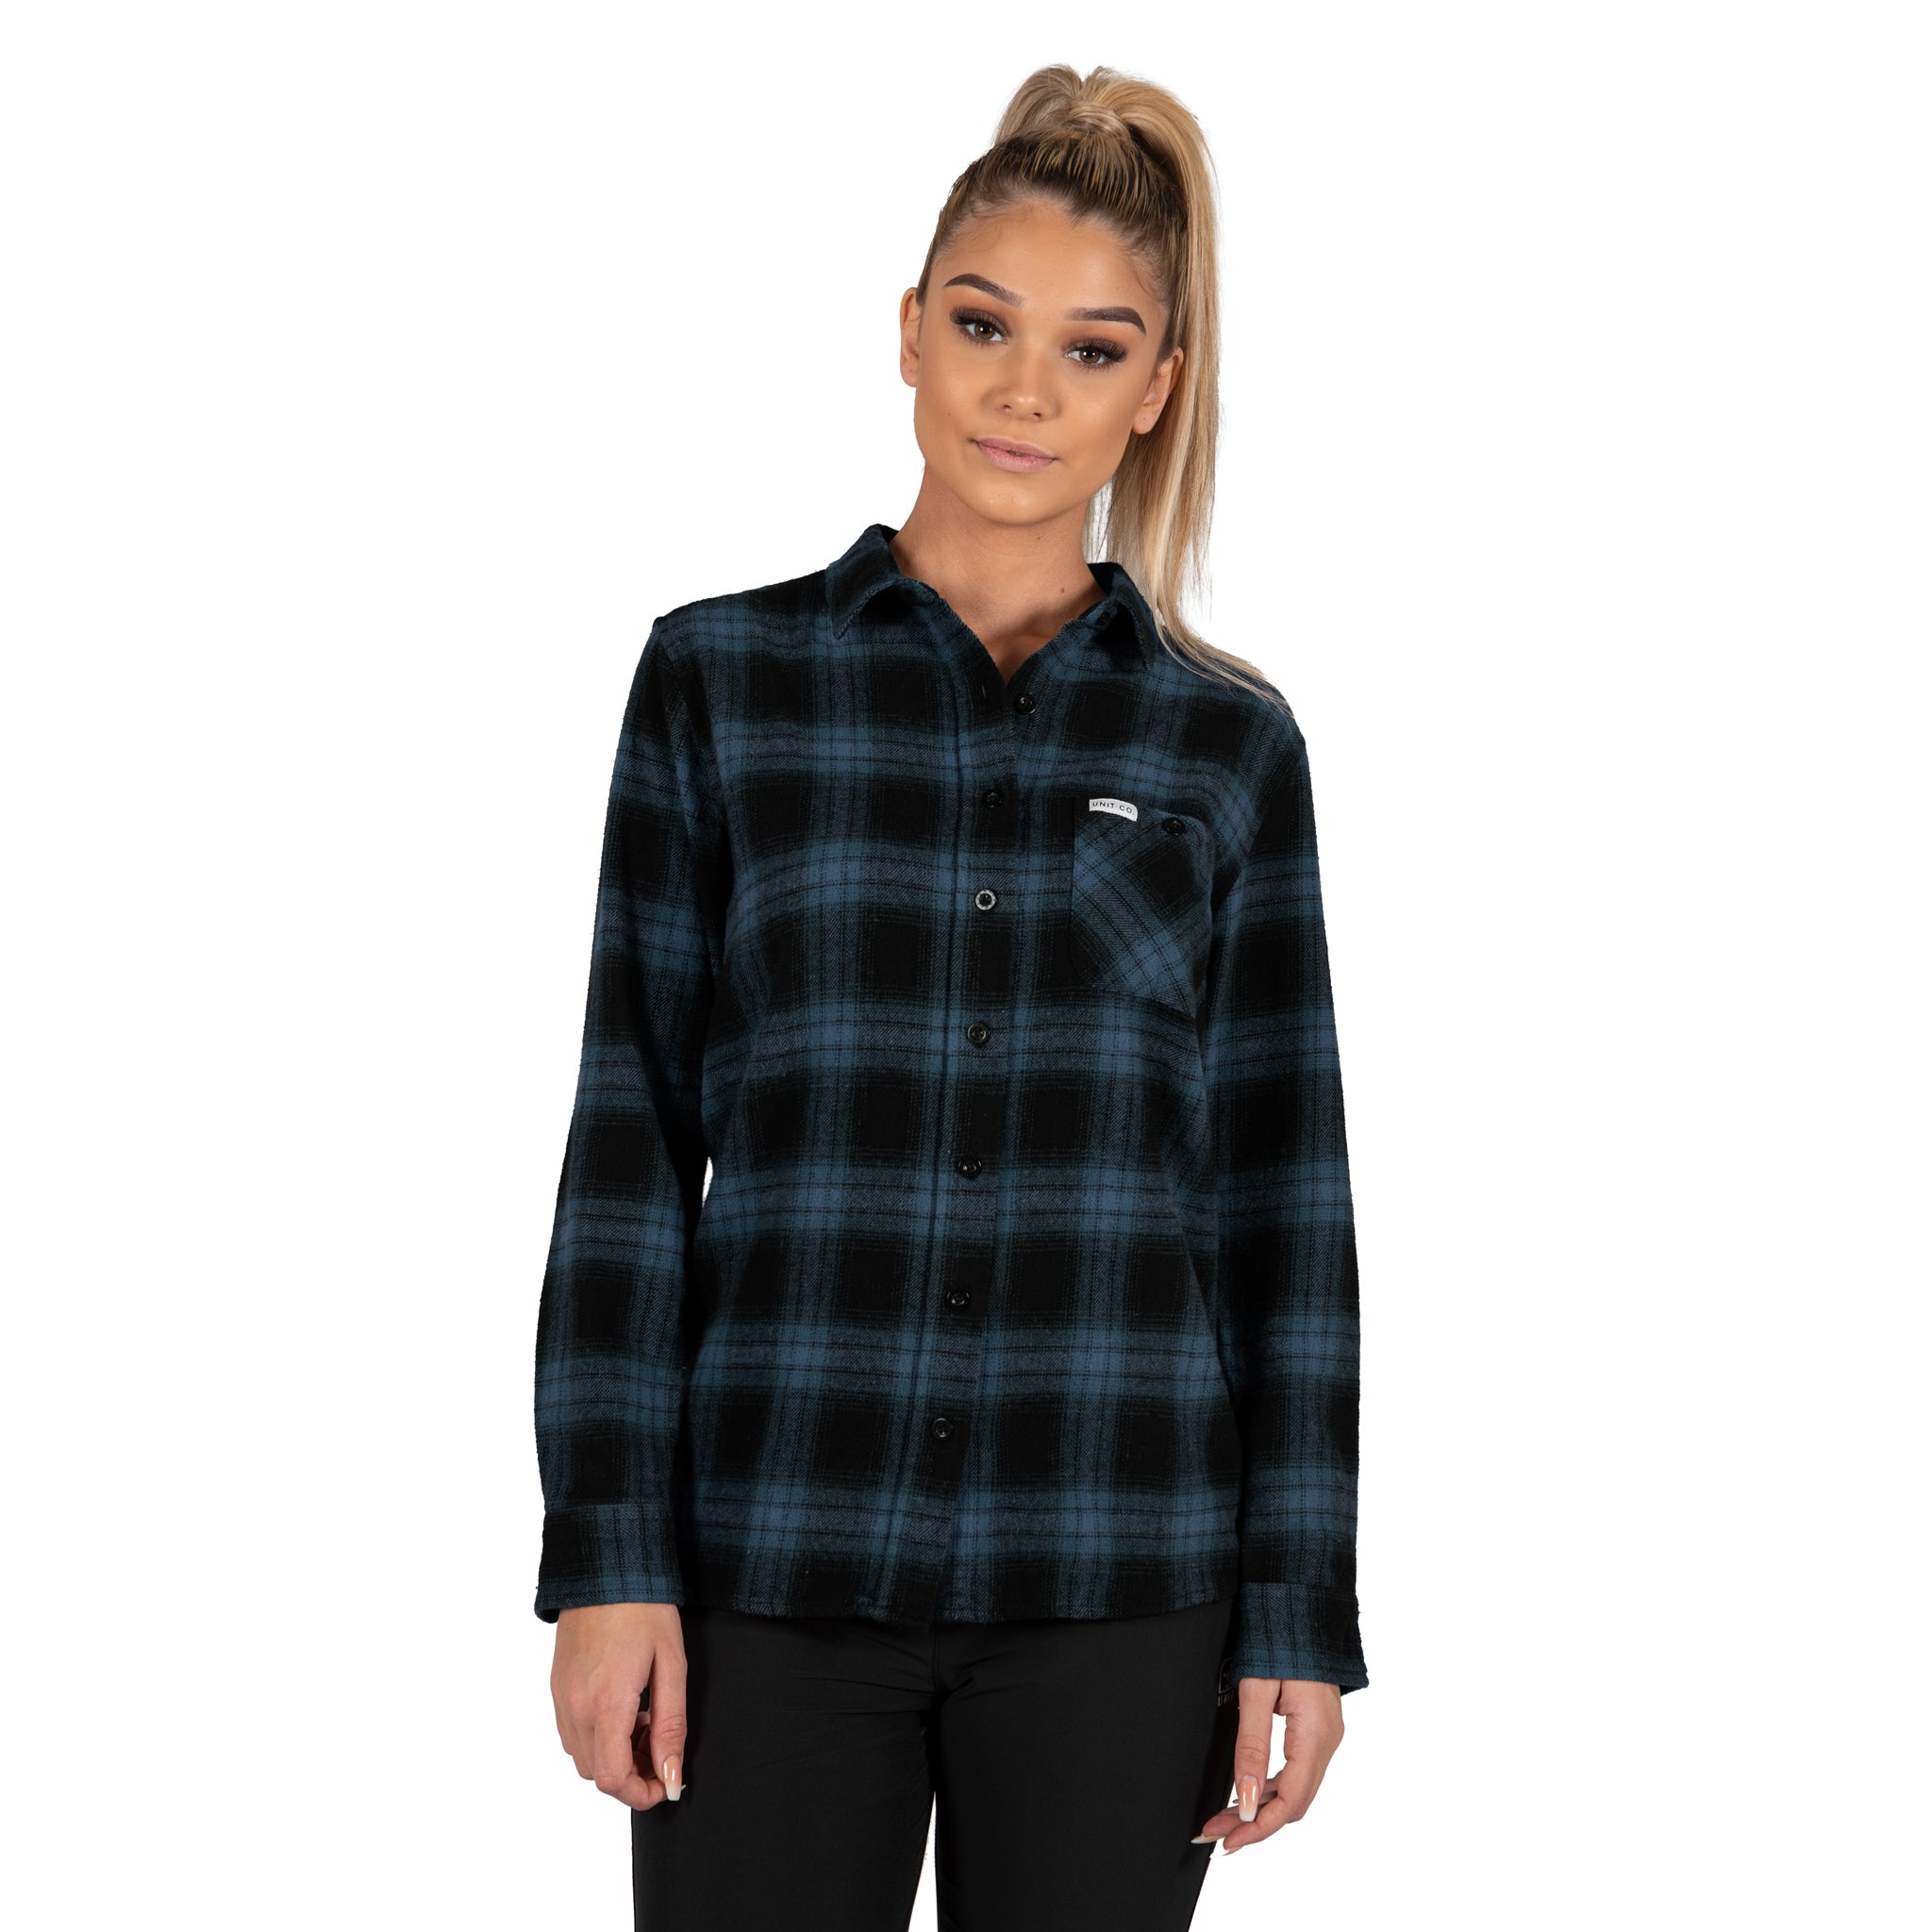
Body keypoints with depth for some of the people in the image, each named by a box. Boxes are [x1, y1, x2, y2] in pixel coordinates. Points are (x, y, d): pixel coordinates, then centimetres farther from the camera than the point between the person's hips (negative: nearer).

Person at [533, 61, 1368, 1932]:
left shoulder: (1226, 742, 6)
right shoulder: (724, 680, 4)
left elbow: (1284, 1197, 6)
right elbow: (631, 1135, 2)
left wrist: (1302, 1612, 2)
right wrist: (606, 1554, -4)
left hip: (1117, 1582, 1)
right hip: (775, 1561, 0)